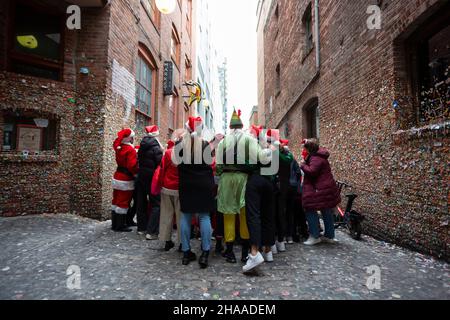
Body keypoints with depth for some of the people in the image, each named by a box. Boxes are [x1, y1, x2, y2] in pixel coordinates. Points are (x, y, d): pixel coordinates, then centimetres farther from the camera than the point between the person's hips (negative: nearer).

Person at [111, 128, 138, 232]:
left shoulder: (119, 147, 5)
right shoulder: (131, 149, -18)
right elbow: (132, 166, -24)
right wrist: (137, 173, -5)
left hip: (117, 177, 8)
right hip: (126, 180, -8)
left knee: (116, 201, 15)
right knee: (123, 203, 1)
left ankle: (114, 224, 27)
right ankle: (120, 226, 10)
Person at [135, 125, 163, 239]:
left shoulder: (142, 146, 7)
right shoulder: (156, 147, -14)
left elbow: (139, 159, 10)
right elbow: (160, 162, -17)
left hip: (141, 176, 8)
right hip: (152, 177, -7)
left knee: (141, 202, 15)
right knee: (156, 204, -1)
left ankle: (141, 228, 27)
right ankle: (151, 232, -3)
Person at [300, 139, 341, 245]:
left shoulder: (315, 158, -18)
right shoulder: (318, 155, 14)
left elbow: (311, 171, -26)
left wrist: (303, 164, -11)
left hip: (320, 190, -11)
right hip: (327, 188, 11)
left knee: (310, 210, -3)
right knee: (327, 212, 17)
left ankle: (315, 236, 4)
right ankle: (329, 236, 29)